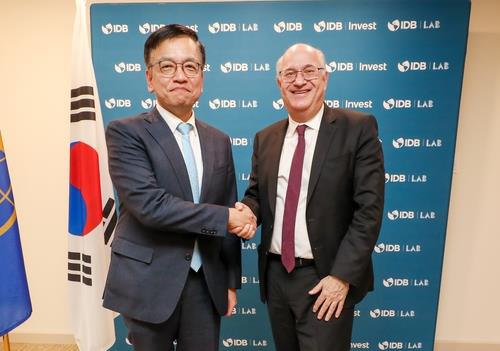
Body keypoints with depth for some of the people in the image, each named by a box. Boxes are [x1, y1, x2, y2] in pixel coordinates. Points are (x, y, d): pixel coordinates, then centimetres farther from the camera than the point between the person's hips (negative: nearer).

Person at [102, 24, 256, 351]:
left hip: (206, 283, 4)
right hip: (149, 284, -3)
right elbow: (149, 204, -23)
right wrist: (226, 217, -17)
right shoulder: (125, 132, -9)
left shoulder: (219, 141, 5)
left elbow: (232, 216, 7)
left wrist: (231, 281, 8)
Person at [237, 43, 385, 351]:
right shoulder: (266, 138, 6)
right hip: (276, 276, 5)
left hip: (326, 278, -4)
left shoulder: (358, 128, -8)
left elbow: (369, 208, -12)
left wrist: (342, 275, -16)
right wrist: (247, 210, -11)